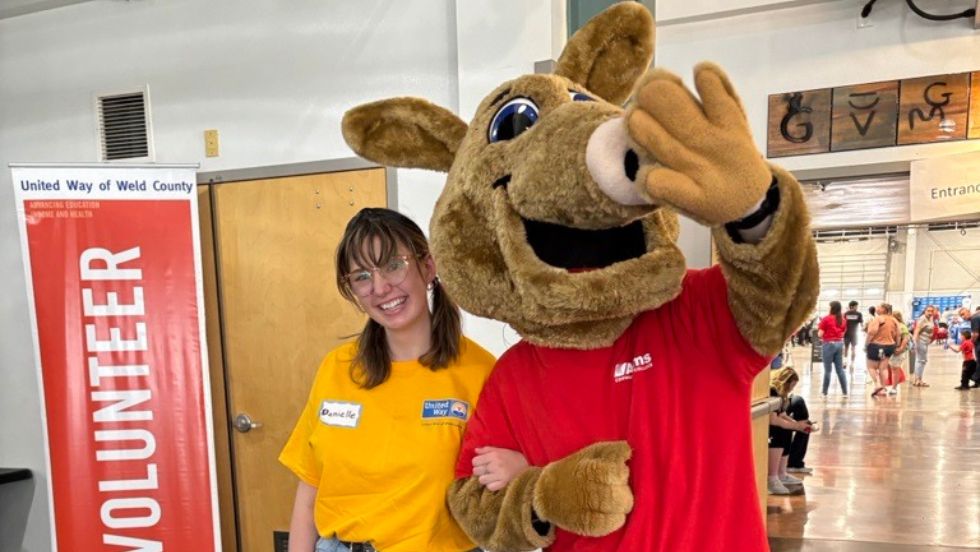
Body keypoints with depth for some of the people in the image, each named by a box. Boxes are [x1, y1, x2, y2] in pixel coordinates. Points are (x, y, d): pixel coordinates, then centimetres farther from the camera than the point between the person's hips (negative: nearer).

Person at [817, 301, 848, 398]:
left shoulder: (826, 319, -10)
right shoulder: (842, 319, 6)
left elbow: (820, 334, -10)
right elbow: (843, 333, 11)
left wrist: (819, 327, 6)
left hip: (829, 344, -5)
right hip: (839, 344, 5)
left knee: (827, 370, 0)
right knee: (840, 369, 9)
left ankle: (824, 392, 6)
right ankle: (845, 392, 11)